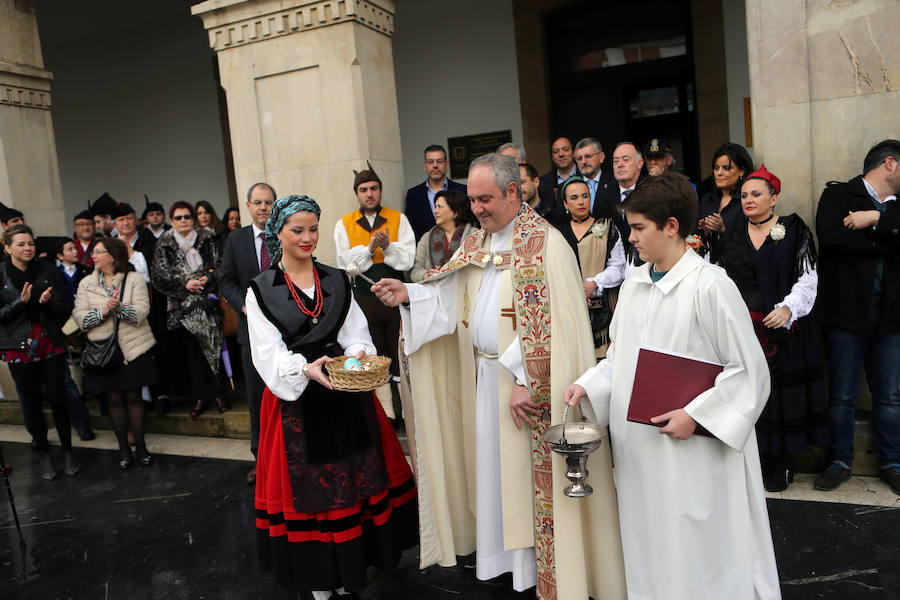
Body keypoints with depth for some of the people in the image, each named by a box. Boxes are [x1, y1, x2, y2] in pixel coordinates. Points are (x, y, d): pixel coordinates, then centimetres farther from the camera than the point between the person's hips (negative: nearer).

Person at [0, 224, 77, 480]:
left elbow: (67, 305, 2)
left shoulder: (47, 270, 1)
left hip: (51, 345, 1)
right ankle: (44, 453, 24)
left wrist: (49, 302, -18)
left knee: (58, 399, 2)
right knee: (32, 402, 8)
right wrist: (21, 302, -20)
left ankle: (67, 451, 18)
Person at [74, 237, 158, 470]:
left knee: (133, 397, 4)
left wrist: (119, 307, -26)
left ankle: (141, 446, 15)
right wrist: (103, 311, -18)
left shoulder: (135, 279, -1)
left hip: (133, 347, -2)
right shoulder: (87, 283, 8)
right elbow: (79, 317, -2)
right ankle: (123, 448, 18)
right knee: (113, 399, 6)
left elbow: (141, 313, -11)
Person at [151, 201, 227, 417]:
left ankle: (218, 392, 8)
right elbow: (160, 276, 0)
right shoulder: (164, 244, 6)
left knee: (214, 345, -2)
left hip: (207, 300, 0)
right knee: (192, 350, 0)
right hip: (182, 304, 0)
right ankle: (200, 396, 9)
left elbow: (218, 265, 5)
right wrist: (185, 284, -11)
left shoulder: (206, 239, 8)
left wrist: (207, 278, -13)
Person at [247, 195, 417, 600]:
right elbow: (269, 354, -8)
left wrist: (361, 354, -20)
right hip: (295, 400, -3)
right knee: (307, 487, 4)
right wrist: (306, 369, -26)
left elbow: (356, 333, 3)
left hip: (345, 395, 3)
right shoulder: (262, 289, -1)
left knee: (353, 482, 7)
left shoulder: (337, 281, 8)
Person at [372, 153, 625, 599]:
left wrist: (524, 381, -22)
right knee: (495, 466, 16)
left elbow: (550, 322, -20)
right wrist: (408, 293, -12)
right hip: (486, 377, 7)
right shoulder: (477, 243, 10)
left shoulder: (546, 243, -14)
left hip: (531, 381, -7)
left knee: (533, 473, 4)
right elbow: (449, 298, 4)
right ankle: (506, 553, 35)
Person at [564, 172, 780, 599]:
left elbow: (749, 369, -12)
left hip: (694, 450, -6)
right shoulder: (633, 284, 7)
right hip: (638, 449, 7)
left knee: (698, 556, 8)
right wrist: (588, 385, 0)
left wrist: (695, 414, -18)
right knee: (648, 549, 19)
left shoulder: (710, 285, -14)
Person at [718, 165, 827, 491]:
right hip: (744, 329, 3)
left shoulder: (794, 230, 1)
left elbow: (808, 278, -3)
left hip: (784, 328, -3)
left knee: (781, 394, 1)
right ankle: (757, 460, 16)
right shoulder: (731, 238, 12)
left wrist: (788, 308, -18)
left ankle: (779, 464, 14)